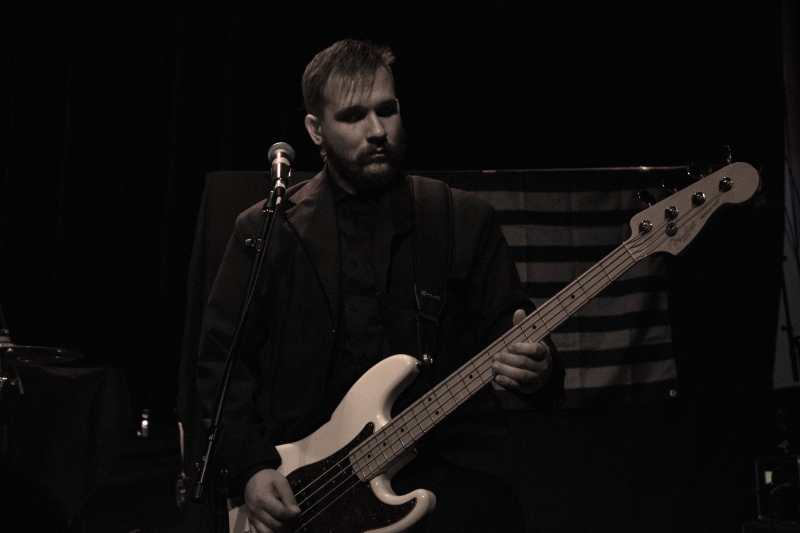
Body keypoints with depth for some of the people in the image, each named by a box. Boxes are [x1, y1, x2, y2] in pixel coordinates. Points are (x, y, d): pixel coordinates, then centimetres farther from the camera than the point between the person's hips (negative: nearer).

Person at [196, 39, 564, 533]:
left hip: (443, 470, 1)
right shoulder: (266, 229, 8)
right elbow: (222, 358, 9)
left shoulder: (466, 219, 9)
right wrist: (252, 468, -4)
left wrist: (536, 367, -15)